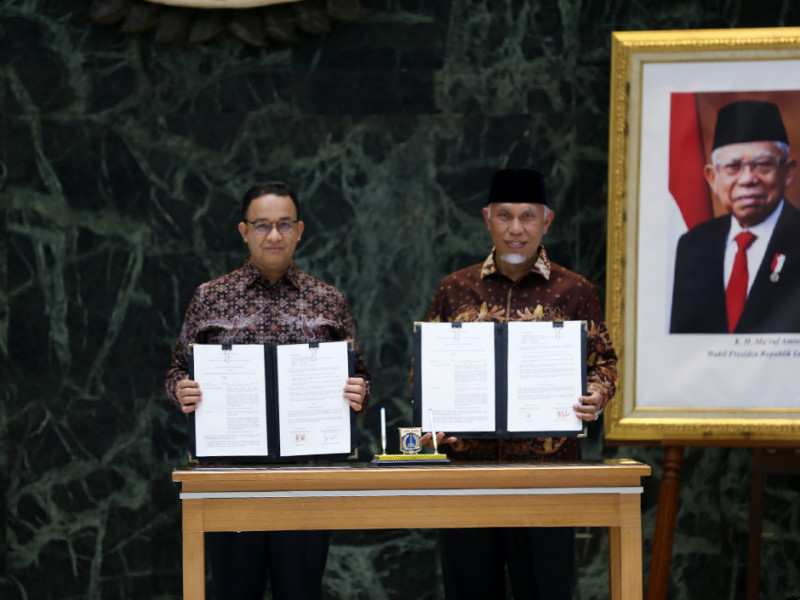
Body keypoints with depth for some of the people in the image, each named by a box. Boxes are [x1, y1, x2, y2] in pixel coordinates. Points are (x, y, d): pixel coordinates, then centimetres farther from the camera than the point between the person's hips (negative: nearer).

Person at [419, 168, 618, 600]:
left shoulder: (574, 292, 5)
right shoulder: (455, 290, 10)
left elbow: (602, 362, 8)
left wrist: (596, 395, -13)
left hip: (547, 463, -2)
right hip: (465, 459, 2)